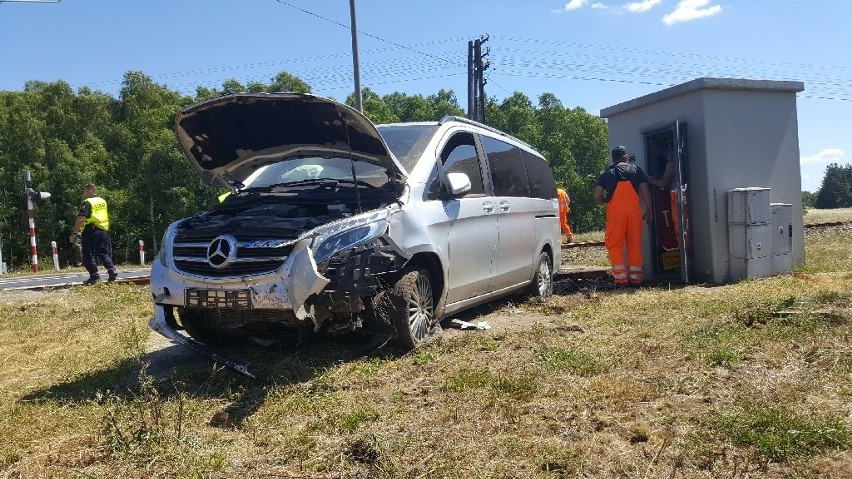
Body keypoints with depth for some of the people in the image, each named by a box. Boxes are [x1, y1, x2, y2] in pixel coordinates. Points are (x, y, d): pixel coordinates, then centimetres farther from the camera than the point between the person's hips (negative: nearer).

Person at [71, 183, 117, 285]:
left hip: (91, 230, -7)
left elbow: (80, 219, -19)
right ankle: (112, 270, -3)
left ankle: (94, 276, -4)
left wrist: (74, 232, -16)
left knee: (88, 255, 1)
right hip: (104, 230, 7)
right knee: (103, 253, 13)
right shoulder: (103, 201, 14)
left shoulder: (87, 202, -10)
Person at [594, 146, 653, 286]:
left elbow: (597, 197, 6)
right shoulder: (636, 169, 12)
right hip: (634, 210, 1)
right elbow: (645, 191, 4)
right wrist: (649, 210, 10)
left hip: (615, 211, -1)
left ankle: (621, 277, -7)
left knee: (614, 245, 3)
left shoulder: (606, 173, 11)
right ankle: (635, 277, 10)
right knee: (635, 244, 9)